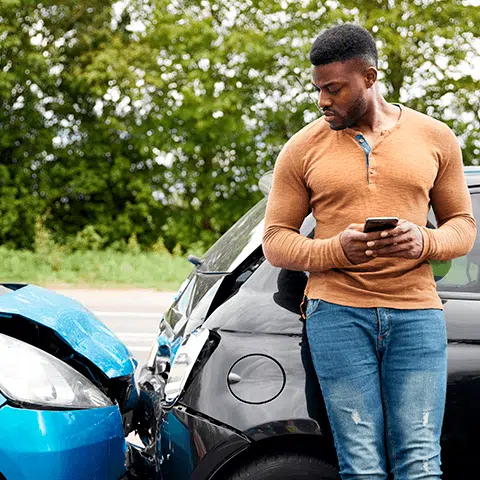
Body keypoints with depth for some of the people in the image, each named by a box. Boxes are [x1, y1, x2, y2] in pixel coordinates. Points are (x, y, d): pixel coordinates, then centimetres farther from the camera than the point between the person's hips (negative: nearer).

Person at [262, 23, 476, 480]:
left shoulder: (435, 138, 10)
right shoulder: (303, 148, 7)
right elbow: (275, 241, 6)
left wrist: (425, 242, -10)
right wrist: (337, 250, -14)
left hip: (416, 312, 1)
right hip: (338, 312, -1)